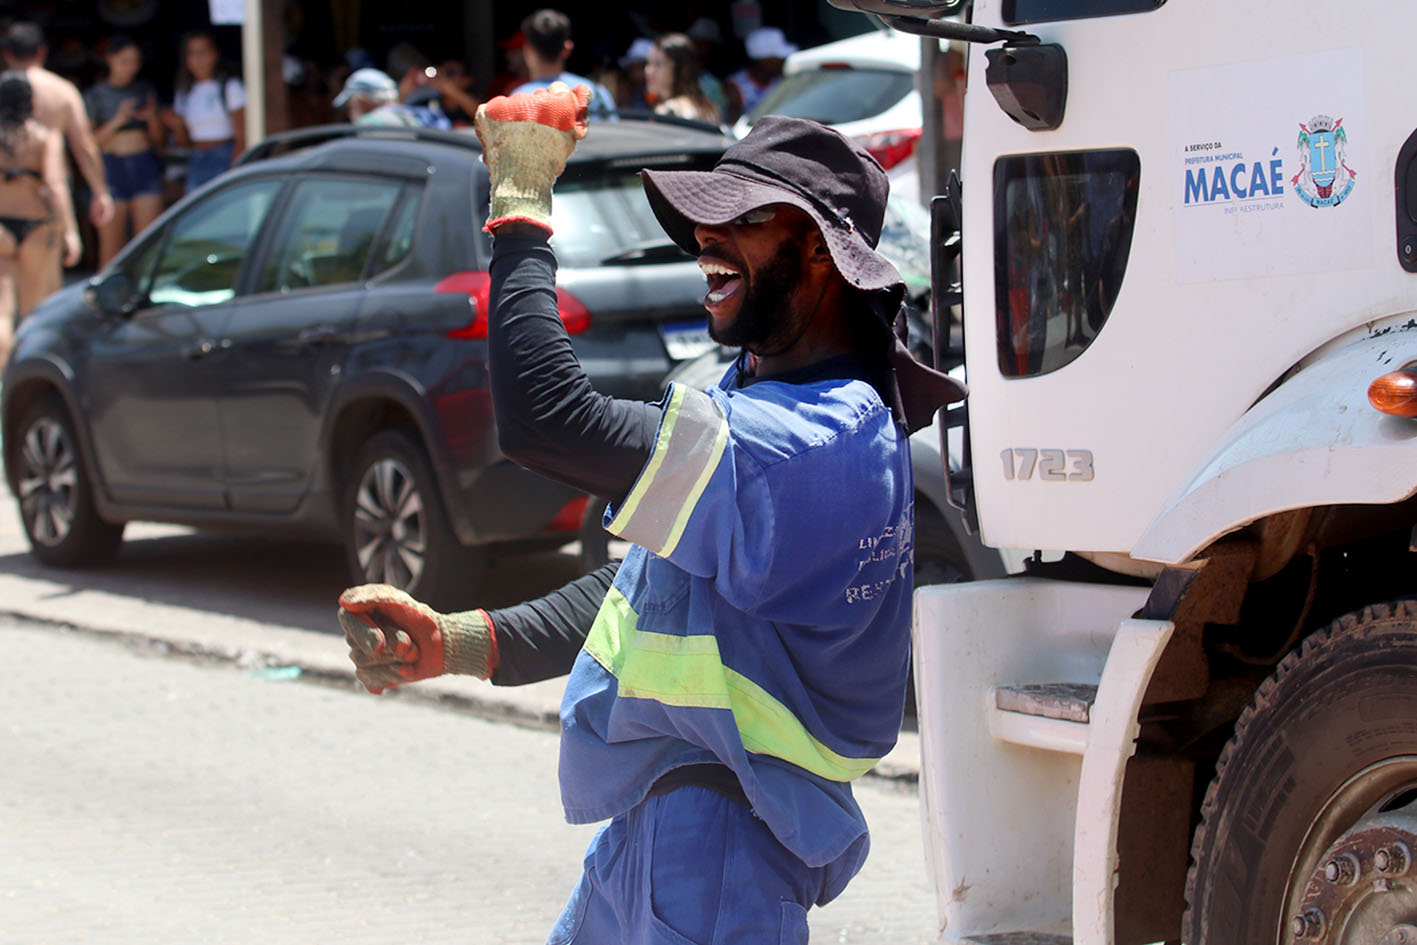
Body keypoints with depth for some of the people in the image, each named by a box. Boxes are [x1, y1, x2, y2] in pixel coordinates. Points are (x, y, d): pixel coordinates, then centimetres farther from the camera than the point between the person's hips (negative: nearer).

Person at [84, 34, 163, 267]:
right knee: (111, 247, -4)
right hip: (111, 167, -2)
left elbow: (158, 140, 14)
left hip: (145, 167, 2)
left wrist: (152, 118, -6)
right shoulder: (94, 95, 4)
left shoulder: (146, 89, 11)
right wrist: (117, 122, -14)